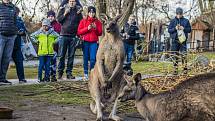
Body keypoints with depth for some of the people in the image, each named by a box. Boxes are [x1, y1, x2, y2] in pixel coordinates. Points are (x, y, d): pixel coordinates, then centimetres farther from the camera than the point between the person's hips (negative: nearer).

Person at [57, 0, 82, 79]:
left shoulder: (78, 10, 9)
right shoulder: (63, 9, 6)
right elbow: (58, 19, 2)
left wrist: (79, 14, -6)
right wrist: (65, 14, -11)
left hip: (73, 36, 1)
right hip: (64, 35, -1)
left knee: (71, 56, 4)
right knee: (62, 55, 1)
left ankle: (69, 73, 9)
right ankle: (60, 72, 8)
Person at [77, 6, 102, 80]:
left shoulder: (98, 22, 9)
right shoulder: (83, 21, 7)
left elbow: (100, 33, 7)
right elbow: (79, 32, 0)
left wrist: (95, 28, -11)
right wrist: (87, 28, -12)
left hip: (94, 42, 0)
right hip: (85, 42, 0)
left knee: (93, 59, -7)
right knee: (86, 58, 2)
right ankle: (86, 74, 8)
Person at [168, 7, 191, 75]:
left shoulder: (186, 21, 8)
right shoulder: (173, 21, 9)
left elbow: (189, 29, 8)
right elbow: (169, 30, 7)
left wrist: (184, 28, -10)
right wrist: (175, 28, -11)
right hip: (175, 40, 1)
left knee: (184, 54, -9)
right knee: (175, 55, 3)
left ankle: (185, 68, -2)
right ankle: (175, 70, 8)